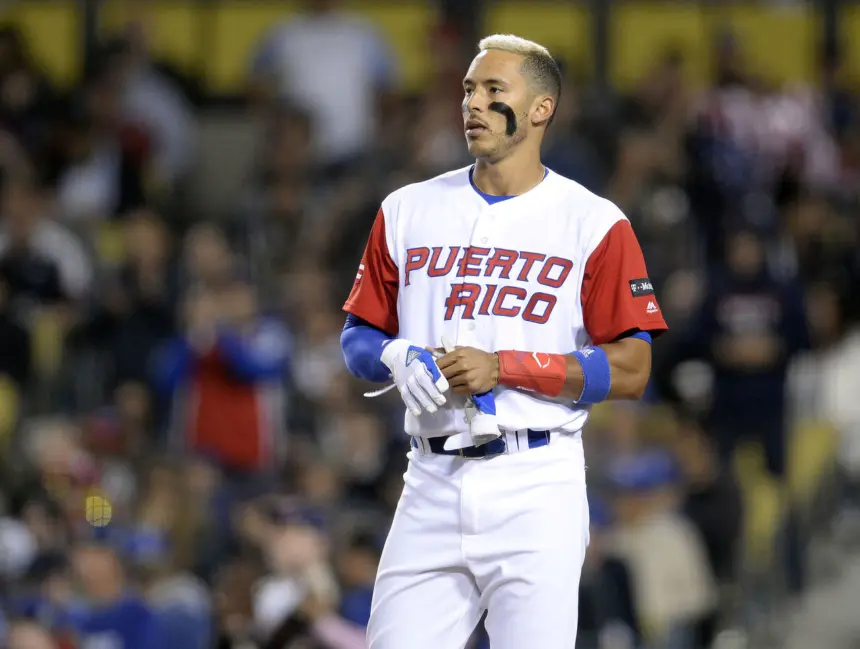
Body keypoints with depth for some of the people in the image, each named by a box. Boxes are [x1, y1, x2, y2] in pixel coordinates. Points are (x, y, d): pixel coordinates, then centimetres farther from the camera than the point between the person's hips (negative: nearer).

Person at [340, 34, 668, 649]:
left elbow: (630, 372, -5)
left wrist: (504, 367, -13)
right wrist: (396, 357, -7)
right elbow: (357, 338, 17)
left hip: (536, 487, -3)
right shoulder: (408, 211, 13)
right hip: (432, 483, 4)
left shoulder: (595, 224, 0)